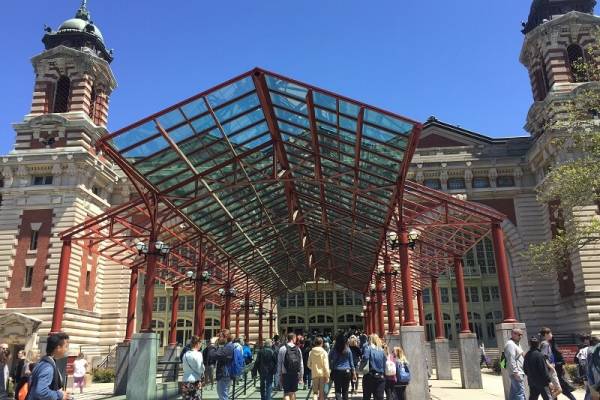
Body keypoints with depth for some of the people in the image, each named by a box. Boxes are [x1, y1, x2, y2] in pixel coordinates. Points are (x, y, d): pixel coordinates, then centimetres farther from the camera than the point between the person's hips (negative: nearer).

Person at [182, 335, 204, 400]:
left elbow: (184, 368, 11)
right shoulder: (198, 354, -11)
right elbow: (200, 369, -10)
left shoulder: (185, 354, 8)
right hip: (194, 382, -6)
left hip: (185, 381, 6)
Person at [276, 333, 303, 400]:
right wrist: (301, 376, 9)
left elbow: (279, 364, -3)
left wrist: (279, 376, 4)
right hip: (295, 374, 2)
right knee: (293, 392, 19)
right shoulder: (298, 349, 1)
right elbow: (301, 364, 2)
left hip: (286, 374, -2)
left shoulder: (282, 349, -5)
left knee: (286, 393, -1)